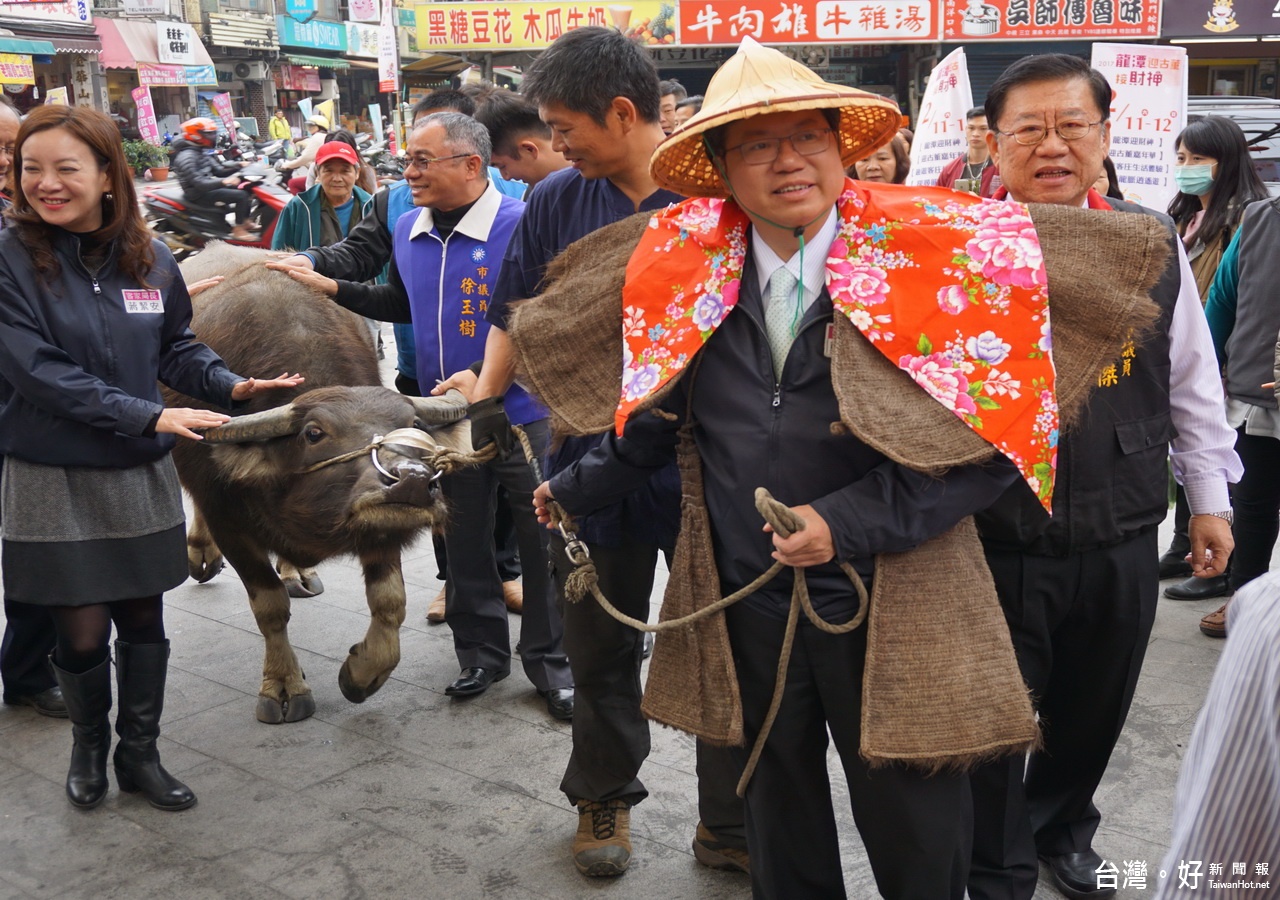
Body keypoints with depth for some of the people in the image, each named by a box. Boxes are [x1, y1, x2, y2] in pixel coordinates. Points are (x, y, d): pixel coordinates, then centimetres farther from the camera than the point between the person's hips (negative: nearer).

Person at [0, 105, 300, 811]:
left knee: (143, 622, 11)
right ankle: (89, 744, 35)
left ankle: (140, 754, 32)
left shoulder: (148, 258, 0)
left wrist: (231, 385, -9)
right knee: (81, 634, 5)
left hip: (141, 475, 3)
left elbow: (176, 347, 9)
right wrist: (149, 416, -25)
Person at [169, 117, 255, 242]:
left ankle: (245, 221, 12)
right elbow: (198, 183, -30)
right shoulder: (186, 157, -20)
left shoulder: (201, 152, 12)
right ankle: (238, 230, -17)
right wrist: (223, 181, -42)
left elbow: (217, 171, 15)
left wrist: (238, 167, 1)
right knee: (241, 195, -22)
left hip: (208, 187, 10)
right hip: (200, 195, -10)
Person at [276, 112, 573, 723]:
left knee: (541, 544, 5)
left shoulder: (519, 226, -17)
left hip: (521, 415, -6)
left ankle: (549, 662, 23)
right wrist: (332, 289, 16)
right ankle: (481, 653, 34)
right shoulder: (408, 231, 5)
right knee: (464, 543, 16)